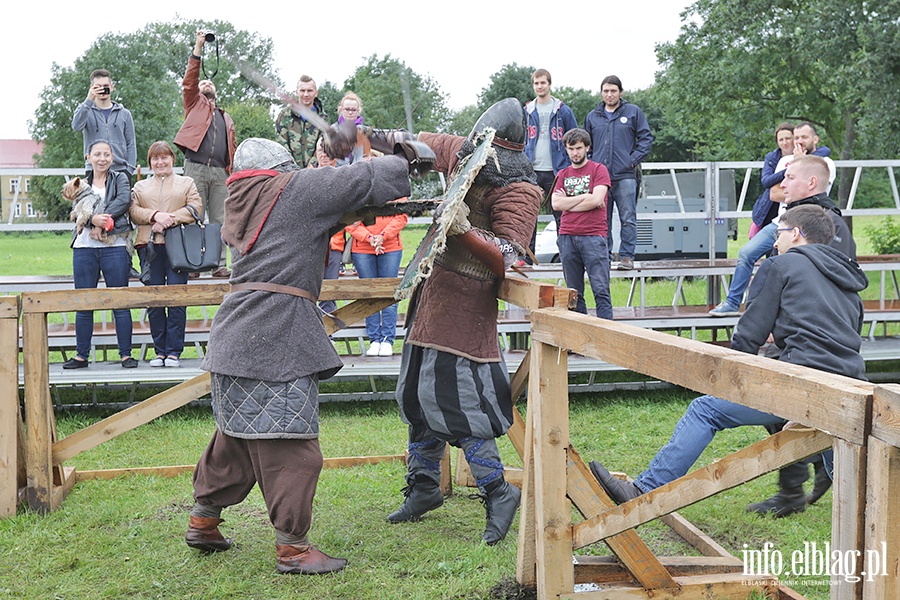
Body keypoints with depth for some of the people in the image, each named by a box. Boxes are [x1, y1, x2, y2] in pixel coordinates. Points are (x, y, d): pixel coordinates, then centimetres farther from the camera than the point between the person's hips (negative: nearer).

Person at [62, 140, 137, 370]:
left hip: (114, 247, -2)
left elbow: (124, 200, -10)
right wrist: (93, 219, -22)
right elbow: (78, 210, -2)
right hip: (84, 248, 3)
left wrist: (101, 220, -16)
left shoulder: (120, 179, 9)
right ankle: (81, 355, 12)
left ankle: (126, 354, 4)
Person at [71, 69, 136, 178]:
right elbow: (76, 126, -12)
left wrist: (129, 169, 0)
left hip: (120, 169, 1)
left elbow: (131, 144, 12)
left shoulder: (124, 113, 13)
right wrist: (89, 100, -17)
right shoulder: (86, 111, 10)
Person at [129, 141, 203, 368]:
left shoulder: (186, 183, 15)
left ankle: (174, 351, -4)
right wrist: (155, 215, -10)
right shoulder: (140, 187, 22)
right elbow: (133, 211, 7)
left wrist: (170, 220, -11)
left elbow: (195, 208, 0)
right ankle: (160, 351, 6)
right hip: (149, 246, 3)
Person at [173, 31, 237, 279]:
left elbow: (233, 147, 21)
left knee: (219, 219, 0)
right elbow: (189, 81, 2)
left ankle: (219, 264, 2)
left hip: (220, 172, 4)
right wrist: (197, 49, -3)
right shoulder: (194, 105, 17)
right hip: (196, 168, -3)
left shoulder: (226, 118, 27)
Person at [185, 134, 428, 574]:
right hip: (277, 335, -9)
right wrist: (403, 163, 15)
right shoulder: (298, 186, -3)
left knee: (238, 433, 20)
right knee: (289, 443, -5)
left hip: (237, 334, 9)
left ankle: (203, 521, 30)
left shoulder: (243, 203, 21)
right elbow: (372, 180, -3)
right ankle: (291, 546, 0)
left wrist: (334, 159, 23)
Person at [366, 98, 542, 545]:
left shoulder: (519, 190, -16)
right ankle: (423, 485, 29)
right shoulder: (461, 152, 5)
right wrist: (365, 135, 22)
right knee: (418, 388, 14)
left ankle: (497, 492, -1)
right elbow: (418, 143, 23)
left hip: (465, 298, -9)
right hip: (434, 286, 9)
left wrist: (465, 231, -34)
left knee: (451, 394, -13)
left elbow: (506, 258, -22)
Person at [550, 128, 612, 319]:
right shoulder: (563, 174, 18)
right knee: (574, 293, 5)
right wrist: (585, 197, -3)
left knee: (601, 290, -8)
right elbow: (556, 204, 3)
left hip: (593, 236, -4)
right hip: (567, 237, 4)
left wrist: (568, 202, 0)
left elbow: (597, 200, -8)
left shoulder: (598, 169, 6)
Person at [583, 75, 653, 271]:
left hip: (625, 175, -3)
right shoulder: (592, 116, 16)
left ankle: (627, 256, -2)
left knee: (628, 218, -5)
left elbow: (646, 138, 5)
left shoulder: (633, 112, 7)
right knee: (601, 219, 5)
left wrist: (633, 159, -5)